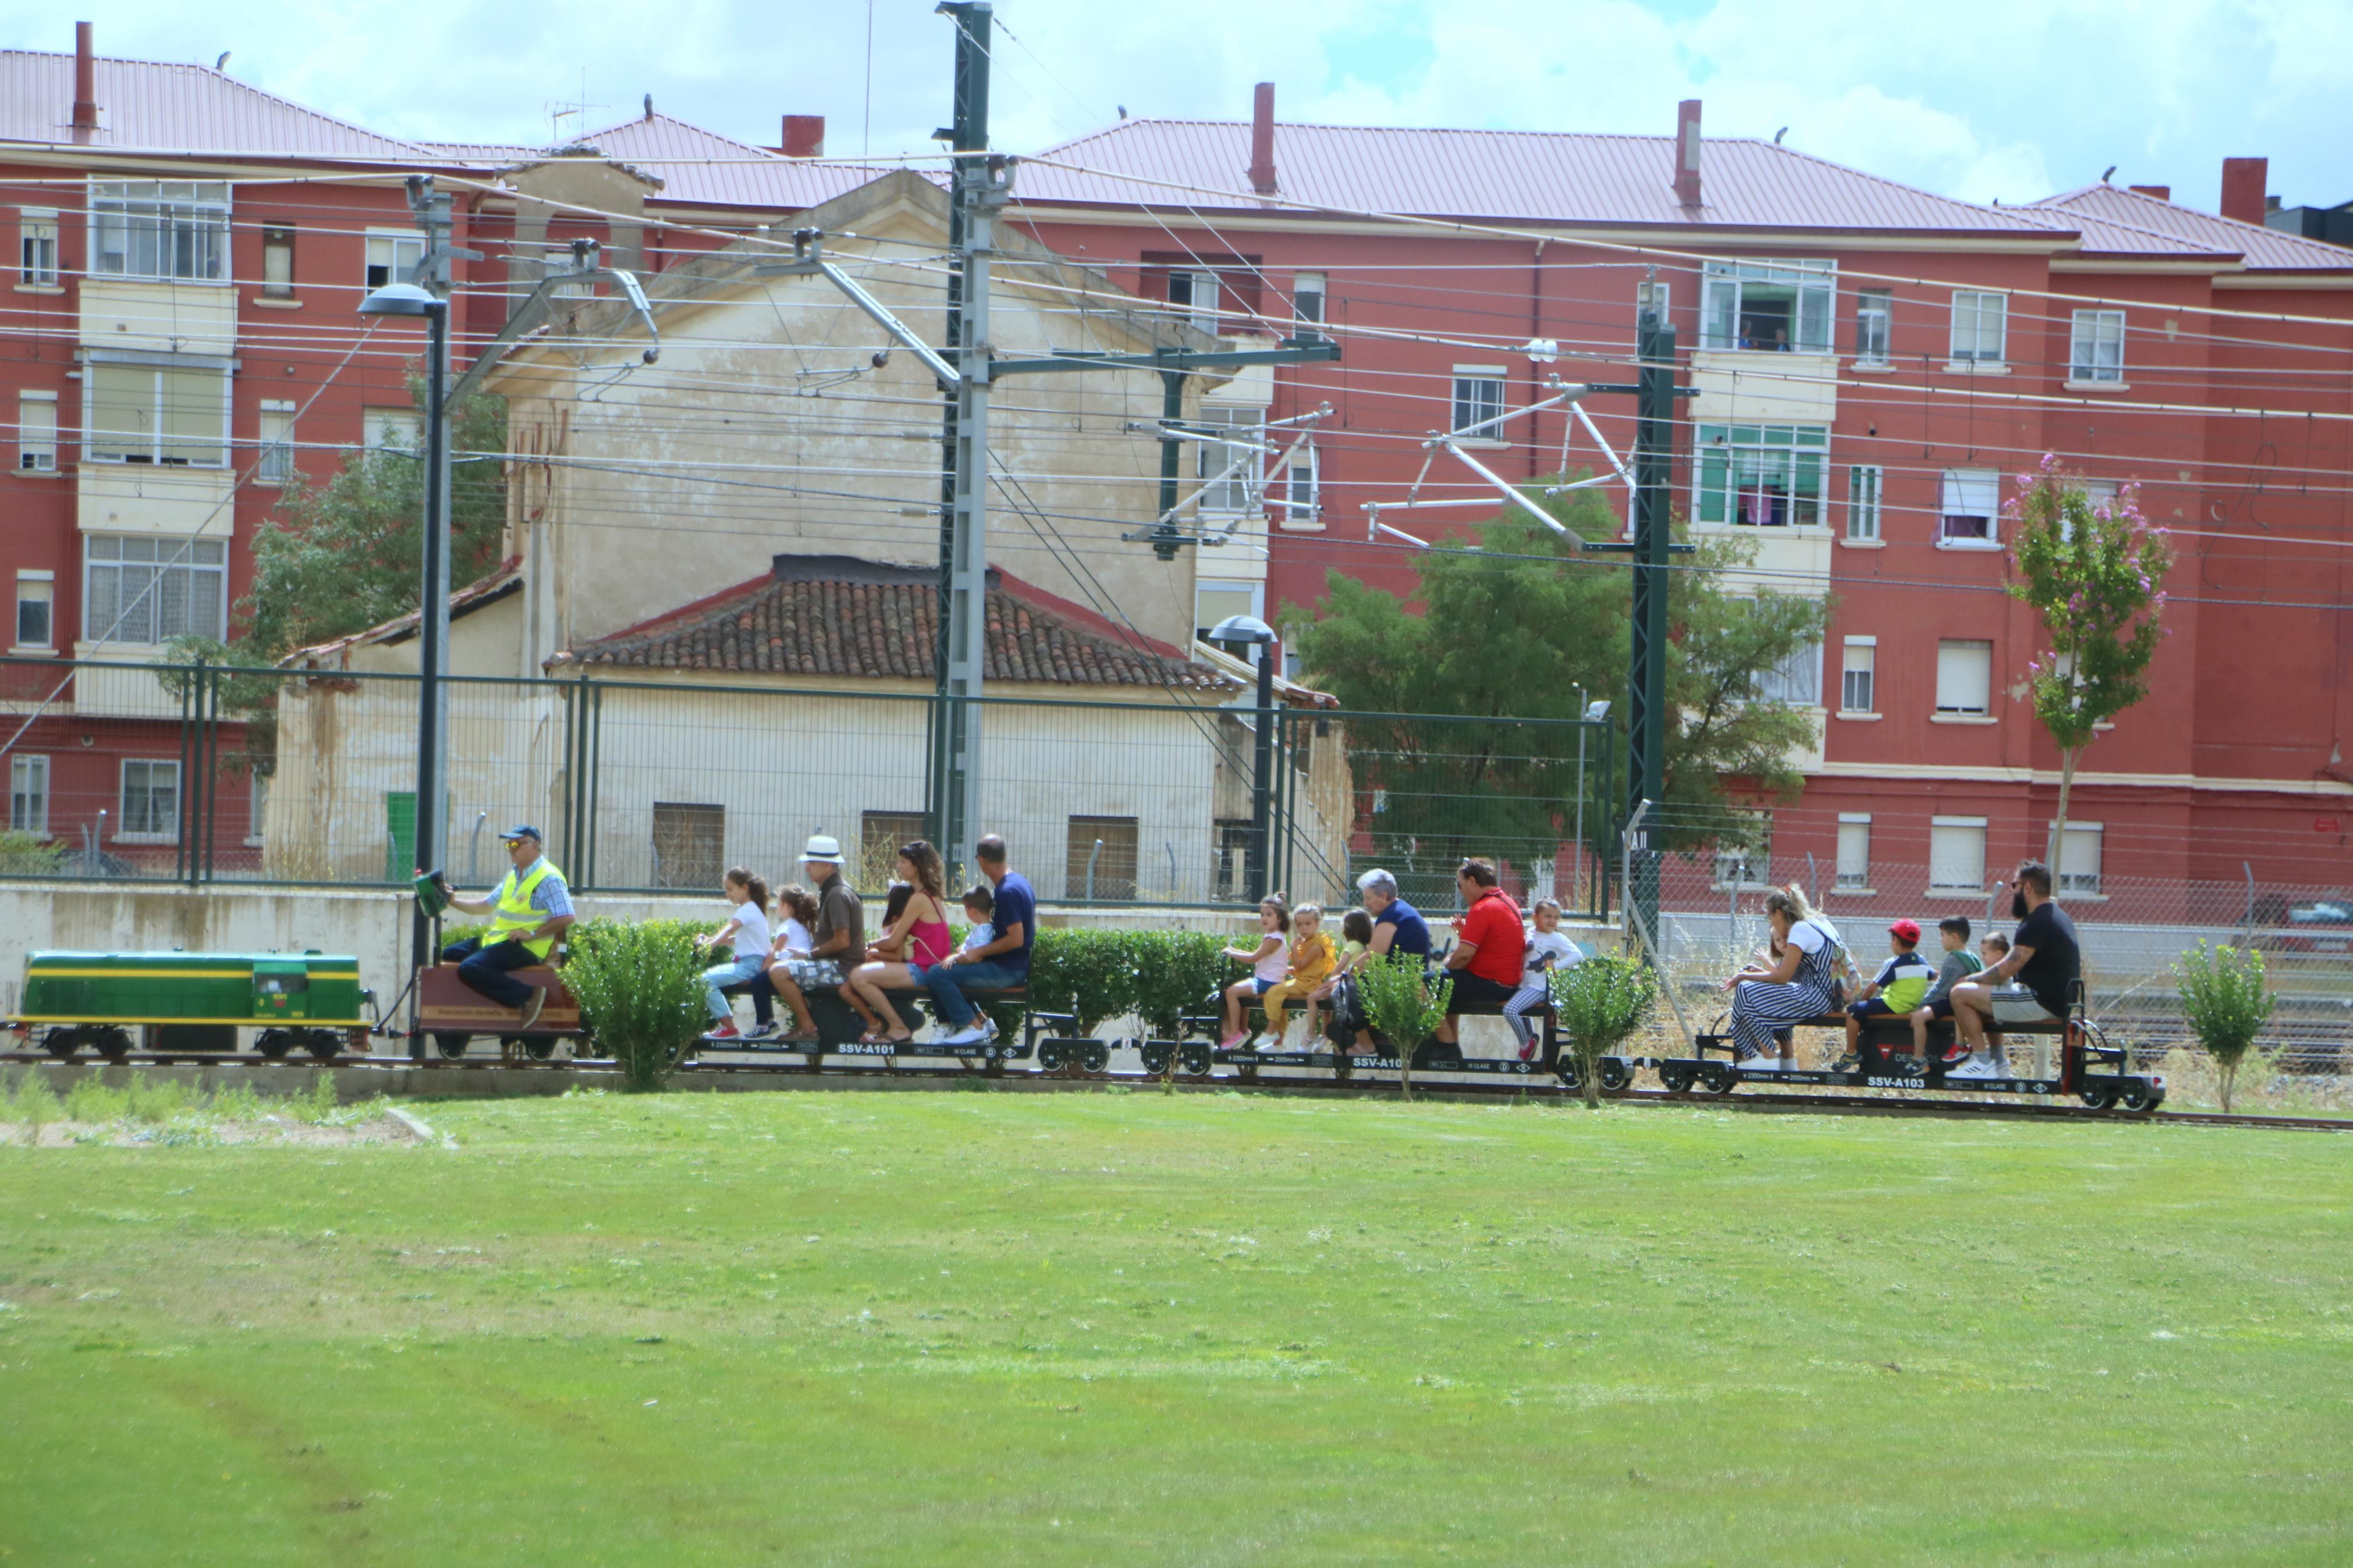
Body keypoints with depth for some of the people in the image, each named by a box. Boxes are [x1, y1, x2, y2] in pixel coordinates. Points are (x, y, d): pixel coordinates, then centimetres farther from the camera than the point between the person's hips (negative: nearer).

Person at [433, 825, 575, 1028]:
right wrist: (454, 902, 13)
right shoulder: (514, 876, 19)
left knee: (471, 967, -28)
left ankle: (528, 996, -26)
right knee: (449, 955, 10)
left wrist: (532, 933, -22)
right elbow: (486, 905, 26)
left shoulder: (549, 879, -12)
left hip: (526, 949, -10)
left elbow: (566, 918, -21)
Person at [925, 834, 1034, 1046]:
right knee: (948, 964, 21)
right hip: (1010, 966, 10)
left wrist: (978, 952, -16)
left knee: (938, 974, -17)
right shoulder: (1018, 881, 11)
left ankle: (974, 1026, -9)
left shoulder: (1007, 891, -21)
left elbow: (1016, 939, -25)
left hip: (1008, 971, -10)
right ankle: (980, 1020, 13)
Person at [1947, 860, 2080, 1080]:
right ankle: (1997, 1059, 20)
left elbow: (2008, 968, -21)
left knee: (1961, 994, -11)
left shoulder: (2037, 922, -18)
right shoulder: (2058, 916, 16)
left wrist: (1972, 980, -4)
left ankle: (1982, 1062, -9)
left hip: (2042, 1003, -11)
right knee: (1981, 996, 29)